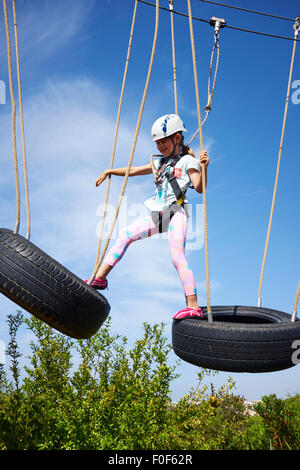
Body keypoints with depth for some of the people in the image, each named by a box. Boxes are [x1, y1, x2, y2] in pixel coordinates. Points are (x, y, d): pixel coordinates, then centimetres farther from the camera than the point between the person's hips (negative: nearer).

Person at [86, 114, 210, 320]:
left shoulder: (187, 161, 2)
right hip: (158, 215, 8)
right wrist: (110, 171, 32)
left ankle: (193, 306, -15)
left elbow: (199, 188, -13)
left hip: (176, 214, -8)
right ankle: (100, 277, 3)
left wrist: (203, 167, -30)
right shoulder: (161, 163, 25)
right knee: (125, 235, 1)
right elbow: (135, 171, 32)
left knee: (178, 257, -16)